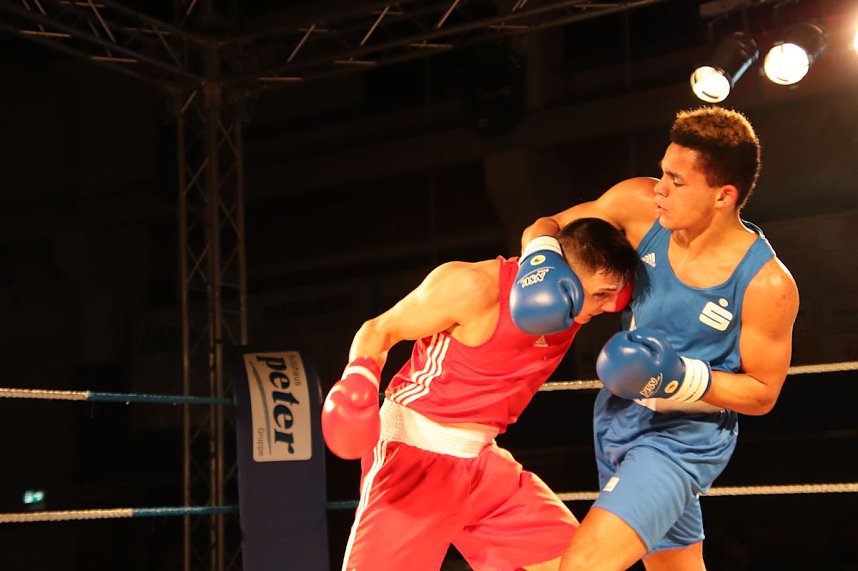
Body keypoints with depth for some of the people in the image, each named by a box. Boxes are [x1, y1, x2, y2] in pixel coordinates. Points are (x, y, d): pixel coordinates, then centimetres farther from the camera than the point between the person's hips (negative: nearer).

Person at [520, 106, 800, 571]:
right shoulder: (641, 205, -15)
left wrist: (683, 378, -29)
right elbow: (548, 226, 0)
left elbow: (762, 394, -13)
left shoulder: (766, 284, -25)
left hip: (684, 438, -6)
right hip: (617, 415, 6)